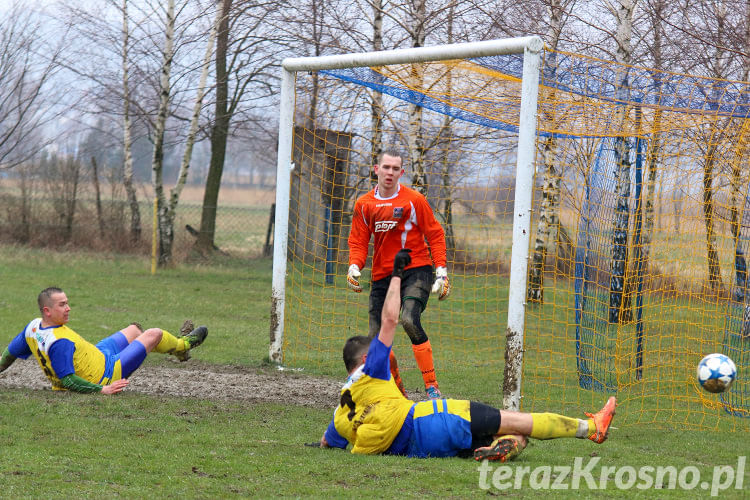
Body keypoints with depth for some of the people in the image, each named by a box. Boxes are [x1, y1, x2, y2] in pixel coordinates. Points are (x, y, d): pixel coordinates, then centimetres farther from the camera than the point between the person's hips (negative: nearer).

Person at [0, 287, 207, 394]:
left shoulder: (33, 327, -11)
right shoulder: (60, 343, -38)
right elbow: (67, 380, -37)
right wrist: (102, 390, -36)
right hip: (105, 374, -10)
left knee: (134, 329, 26)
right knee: (154, 334, 5)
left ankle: (177, 344, 52)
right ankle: (182, 345, 40)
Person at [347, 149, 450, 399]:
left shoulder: (413, 200, -2)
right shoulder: (363, 204, 9)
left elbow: (435, 235, 2)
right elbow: (358, 241, 13)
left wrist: (441, 271, -6)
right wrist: (354, 266, -7)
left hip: (415, 270, -5)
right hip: (382, 276, 5)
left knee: (410, 320, -29)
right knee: (377, 338, -2)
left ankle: (432, 388, -25)